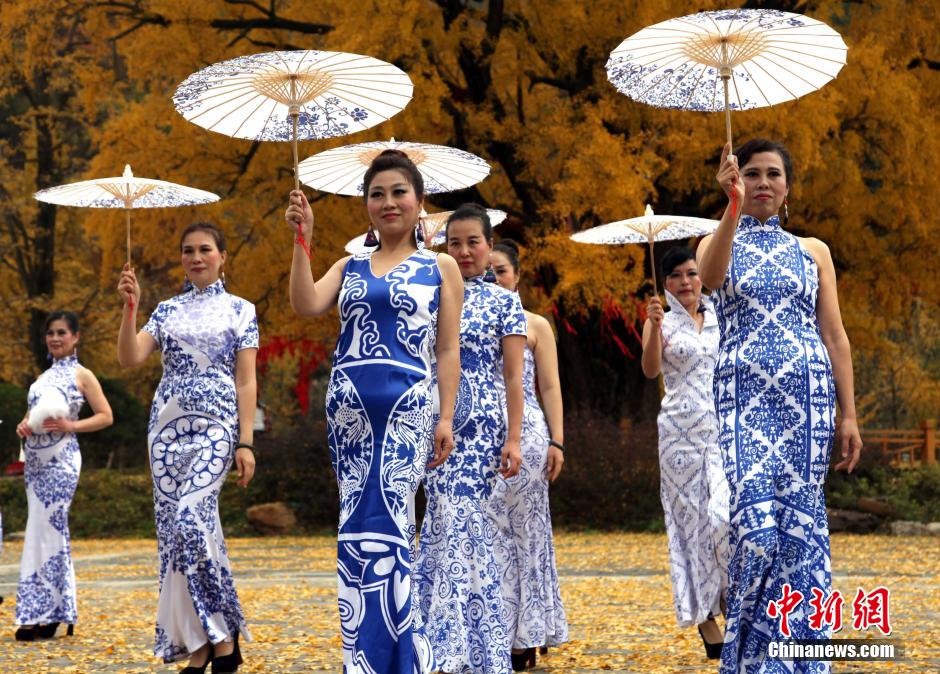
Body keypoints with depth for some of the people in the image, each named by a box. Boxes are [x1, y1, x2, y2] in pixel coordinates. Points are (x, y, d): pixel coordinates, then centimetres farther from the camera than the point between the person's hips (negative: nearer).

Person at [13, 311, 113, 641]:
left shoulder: (81, 375, 0)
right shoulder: (44, 376, 18)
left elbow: (105, 416, -3)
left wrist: (70, 426, -15)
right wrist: (24, 425, 2)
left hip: (60, 459, -7)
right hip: (35, 460, 7)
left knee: (44, 530, -10)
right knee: (53, 531, 8)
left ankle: (38, 613, -7)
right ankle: (55, 613, 11)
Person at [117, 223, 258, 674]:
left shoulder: (240, 310, 6)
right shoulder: (167, 310, 14)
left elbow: (246, 381, 0)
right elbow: (129, 359, 2)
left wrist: (246, 442, -8)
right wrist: (130, 307, -9)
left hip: (215, 426, -4)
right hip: (168, 425, 4)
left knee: (190, 518, -23)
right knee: (173, 527, 0)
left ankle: (222, 637, -11)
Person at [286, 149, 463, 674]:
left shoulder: (441, 267, 8)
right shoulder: (349, 266, 15)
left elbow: (448, 350, 3)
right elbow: (306, 306, -3)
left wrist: (447, 418, -5)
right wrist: (303, 239, -7)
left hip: (407, 408, -3)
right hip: (349, 408, 3)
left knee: (384, 527, -8)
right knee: (355, 528, 4)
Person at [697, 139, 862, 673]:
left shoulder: (813, 250, 14)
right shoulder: (720, 243, 10)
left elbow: (835, 337, 10)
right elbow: (710, 279, -17)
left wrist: (849, 415, 3)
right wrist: (733, 207, -30)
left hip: (807, 393, 2)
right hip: (744, 393, -1)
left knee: (799, 520, -2)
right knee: (755, 517, -12)